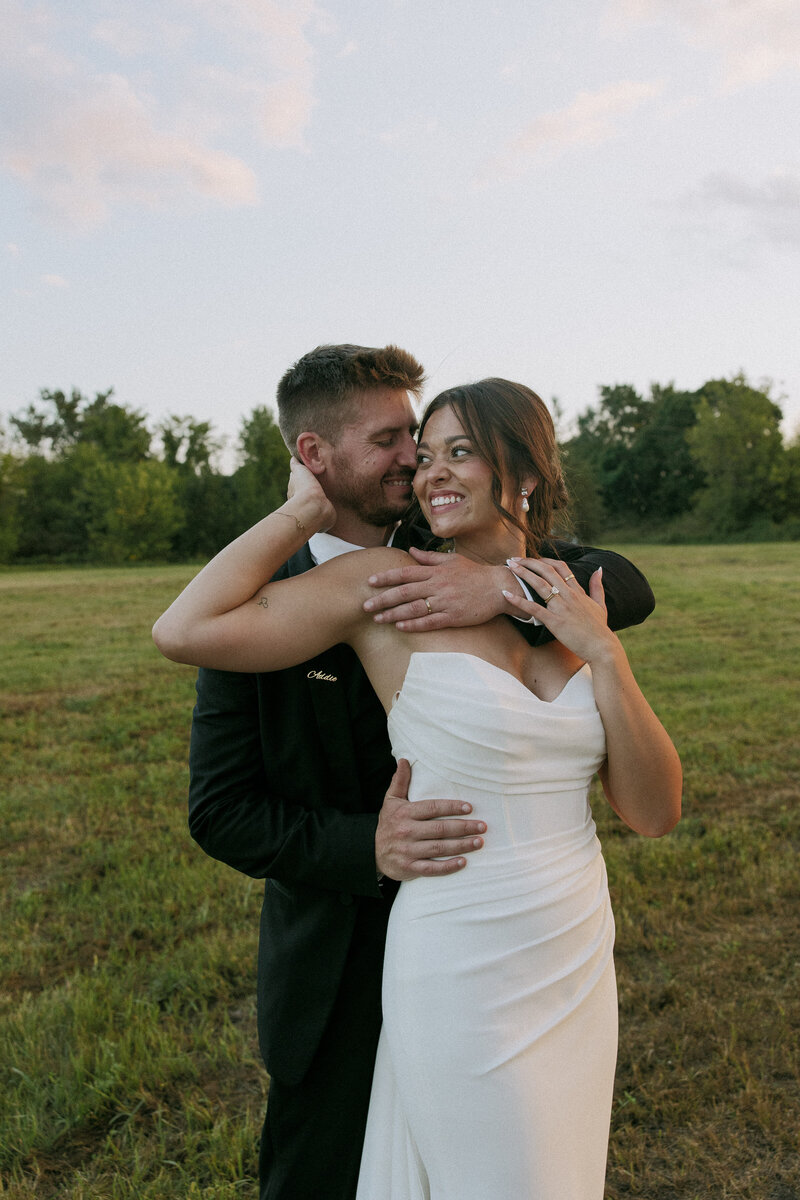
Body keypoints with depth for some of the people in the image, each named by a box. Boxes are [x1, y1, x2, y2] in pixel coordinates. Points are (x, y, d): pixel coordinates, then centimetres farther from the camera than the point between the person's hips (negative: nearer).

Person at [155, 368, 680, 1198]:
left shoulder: (568, 603, 1)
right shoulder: (390, 583, -13)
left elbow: (654, 813, -3)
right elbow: (182, 633, -23)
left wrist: (604, 654, -14)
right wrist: (302, 514, -15)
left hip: (578, 967, 6)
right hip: (462, 980, -6)